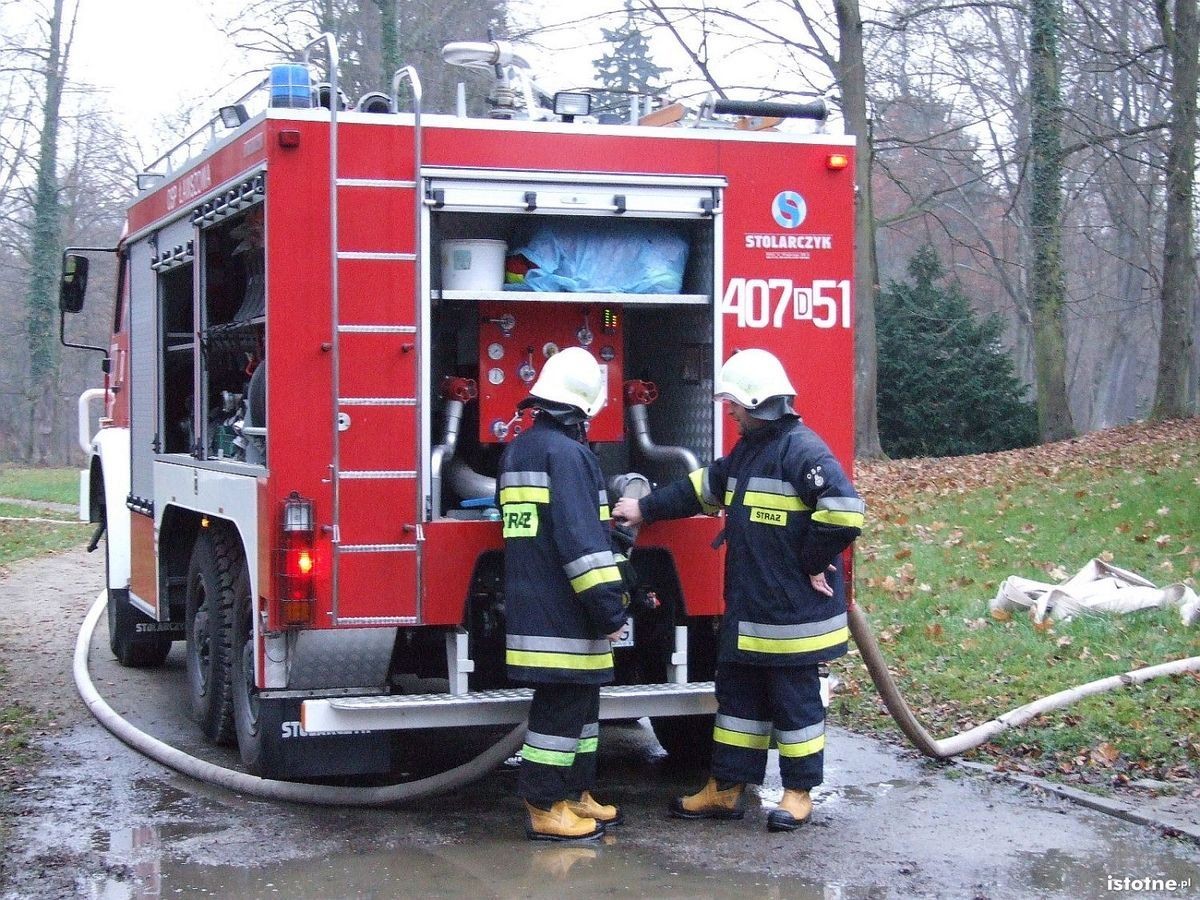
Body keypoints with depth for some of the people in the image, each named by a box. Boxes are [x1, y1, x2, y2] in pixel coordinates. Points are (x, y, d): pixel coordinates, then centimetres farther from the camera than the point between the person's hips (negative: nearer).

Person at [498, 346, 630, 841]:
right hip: (563, 614, -9)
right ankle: (545, 809, 2)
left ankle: (575, 795, 24)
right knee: (561, 706, -3)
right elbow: (582, 539, -21)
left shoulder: (516, 451, 15)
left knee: (579, 702, 17)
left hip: (531, 606, 9)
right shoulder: (567, 452, -15)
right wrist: (609, 606, -19)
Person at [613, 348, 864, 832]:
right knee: (737, 696, 14)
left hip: (793, 614, -10)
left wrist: (813, 562, -18)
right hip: (747, 611, 10)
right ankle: (725, 789, 23)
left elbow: (844, 509, -27)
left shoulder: (801, 449, -17)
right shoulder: (748, 450, 13)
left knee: (795, 701, 4)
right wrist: (645, 509, 24)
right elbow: (703, 488, 25)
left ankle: (799, 793, 16)